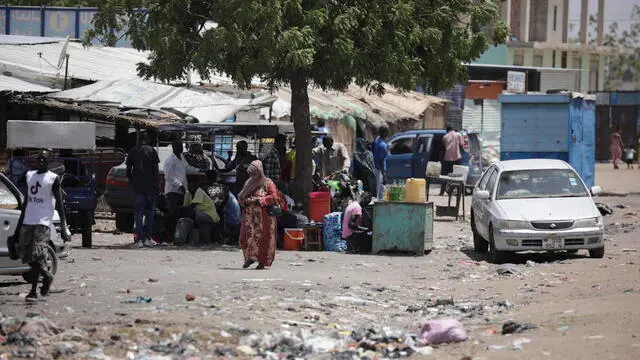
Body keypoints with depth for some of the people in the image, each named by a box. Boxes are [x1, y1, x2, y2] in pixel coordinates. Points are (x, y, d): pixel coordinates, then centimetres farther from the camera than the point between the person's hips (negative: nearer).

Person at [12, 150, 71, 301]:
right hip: (27, 221, 6)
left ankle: (33, 291, -11)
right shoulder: (30, 175, 16)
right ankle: (47, 276, 27)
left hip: (43, 222, -6)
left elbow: (59, 204, -4)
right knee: (27, 256, 4)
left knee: (37, 256, -14)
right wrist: (20, 224, 20)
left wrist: (64, 226, -12)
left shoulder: (53, 179, -1)